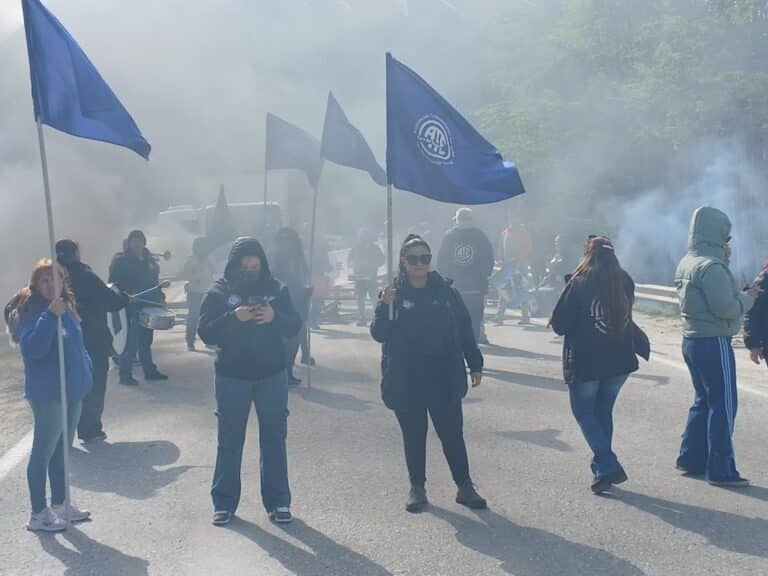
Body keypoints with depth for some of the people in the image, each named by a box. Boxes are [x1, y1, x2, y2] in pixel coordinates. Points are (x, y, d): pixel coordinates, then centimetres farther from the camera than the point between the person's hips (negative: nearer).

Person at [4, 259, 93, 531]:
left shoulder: (66, 308, 8)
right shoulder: (30, 311, -14)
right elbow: (32, 348, -28)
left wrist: (85, 371, 10)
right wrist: (50, 316, -33)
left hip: (72, 391, 8)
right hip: (48, 395, -8)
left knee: (61, 451, 17)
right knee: (43, 453, 2)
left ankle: (59, 504, 30)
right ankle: (38, 514, 12)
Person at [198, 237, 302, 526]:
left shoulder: (276, 289, 1)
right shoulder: (219, 291, -4)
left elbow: (295, 326, 0)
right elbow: (205, 332, -10)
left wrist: (275, 316, -21)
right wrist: (233, 318, -25)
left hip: (272, 376, 2)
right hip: (232, 377, -1)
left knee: (274, 439, 8)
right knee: (229, 442, 7)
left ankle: (278, 502, 17)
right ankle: (224, 502, 17)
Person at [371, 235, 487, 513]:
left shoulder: (445, 290, 0)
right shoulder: (394, 294, -3)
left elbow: (465, 328, 5)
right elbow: (379, 334, -8)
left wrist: (475, 364, 5)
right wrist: (385, 307, -25)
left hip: (444, 378, 1)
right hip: (406, 382, 0)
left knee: (452, 433, 5)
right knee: (413, 436, 10)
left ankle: (465, 487, 17)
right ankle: (417, 488, 23)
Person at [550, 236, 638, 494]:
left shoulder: (579, 284, -14)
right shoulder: (625, 282, 0)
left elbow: (559, 325, -12)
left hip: (585, 362, -5)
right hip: (621, 360, 5)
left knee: (583, 411, 9)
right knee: (604, 410, 19)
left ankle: (607, 467, -3)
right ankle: (603, 467, 23)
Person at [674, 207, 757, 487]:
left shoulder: (686, 263, 11)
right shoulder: (711, 266, -19)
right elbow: (724, 307, -22)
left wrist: (724, 261, 9)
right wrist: (748, 298, -4)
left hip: (692, 340, 10)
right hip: (714, 342, -10)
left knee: (704, 401, 19)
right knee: (723, 405, -2)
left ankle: (691, 459, 24)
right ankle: (721, 470, 3)